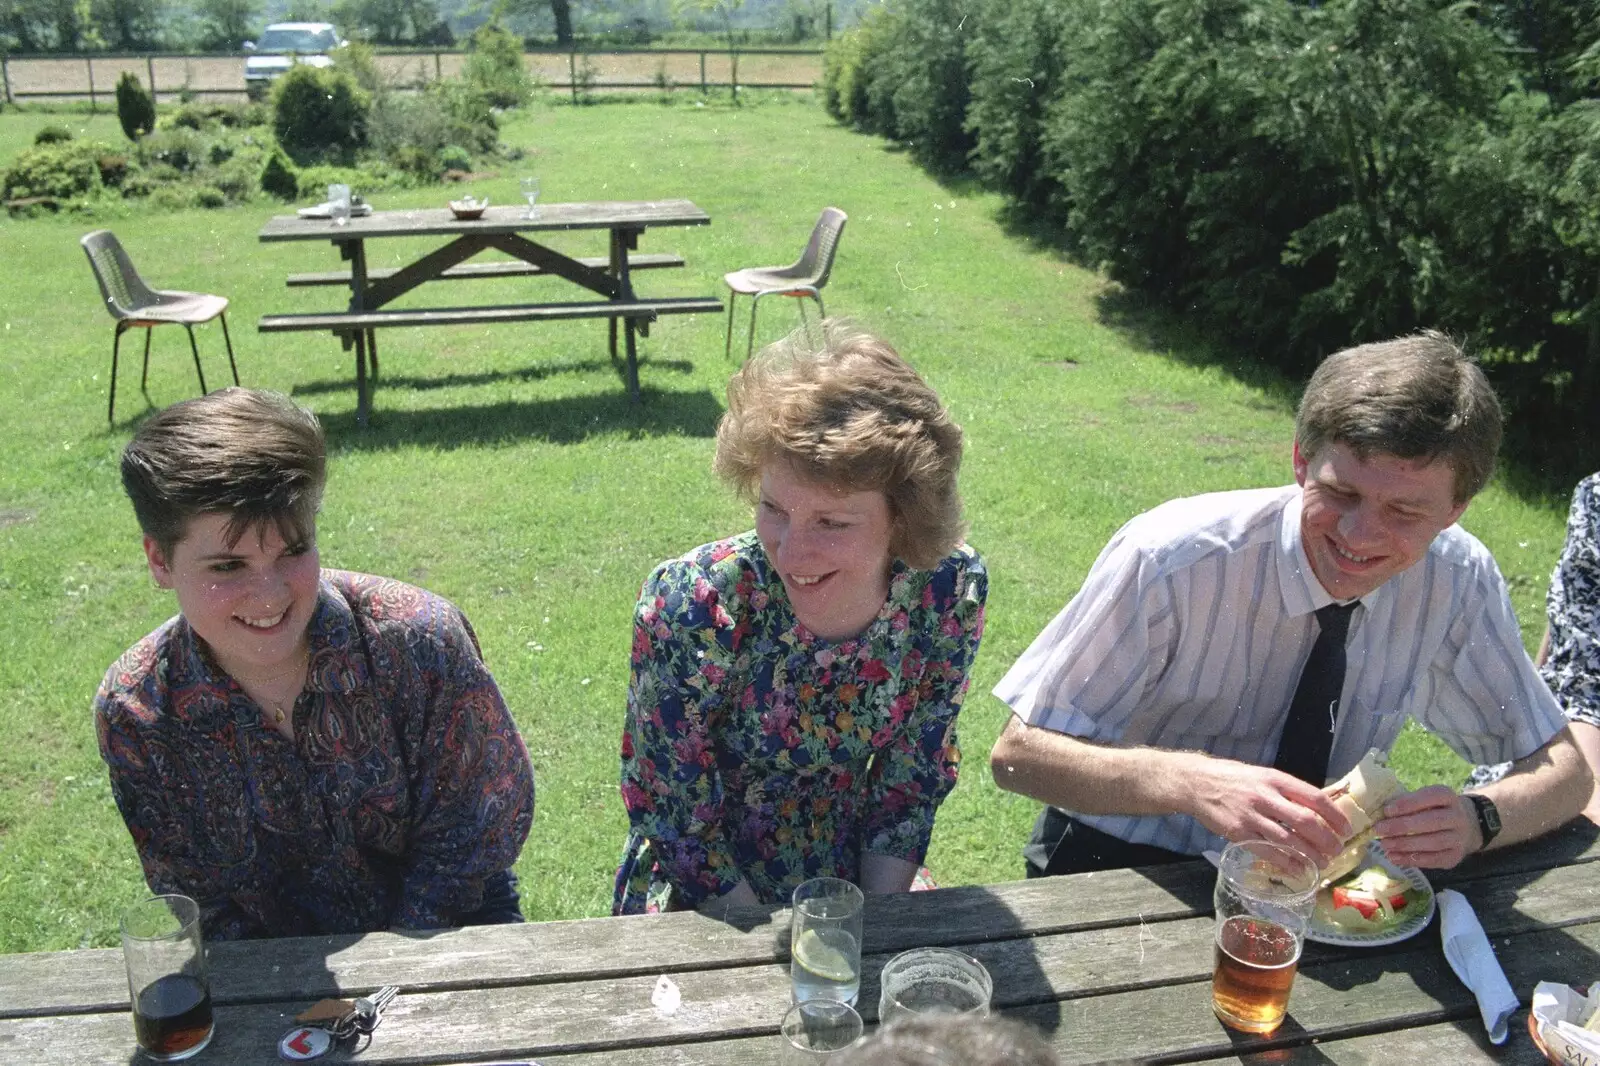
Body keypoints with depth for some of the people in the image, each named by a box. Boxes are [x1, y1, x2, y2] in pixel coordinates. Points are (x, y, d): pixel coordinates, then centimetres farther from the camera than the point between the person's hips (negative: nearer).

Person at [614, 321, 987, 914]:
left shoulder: (951, 592, -17)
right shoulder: (693, 607, -26)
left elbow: (910, 785, -4)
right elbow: (676, 816, -15)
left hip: (854, 879, 3)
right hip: (697, 897, -3)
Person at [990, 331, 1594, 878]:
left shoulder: (1458, 579, -11)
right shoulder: (1172, 562, -25)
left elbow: (1564, 768, -1)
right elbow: (1018, 752, -21)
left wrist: (1474, 819, -25)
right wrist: (1195, 782, -39)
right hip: (1117, 864, -2)